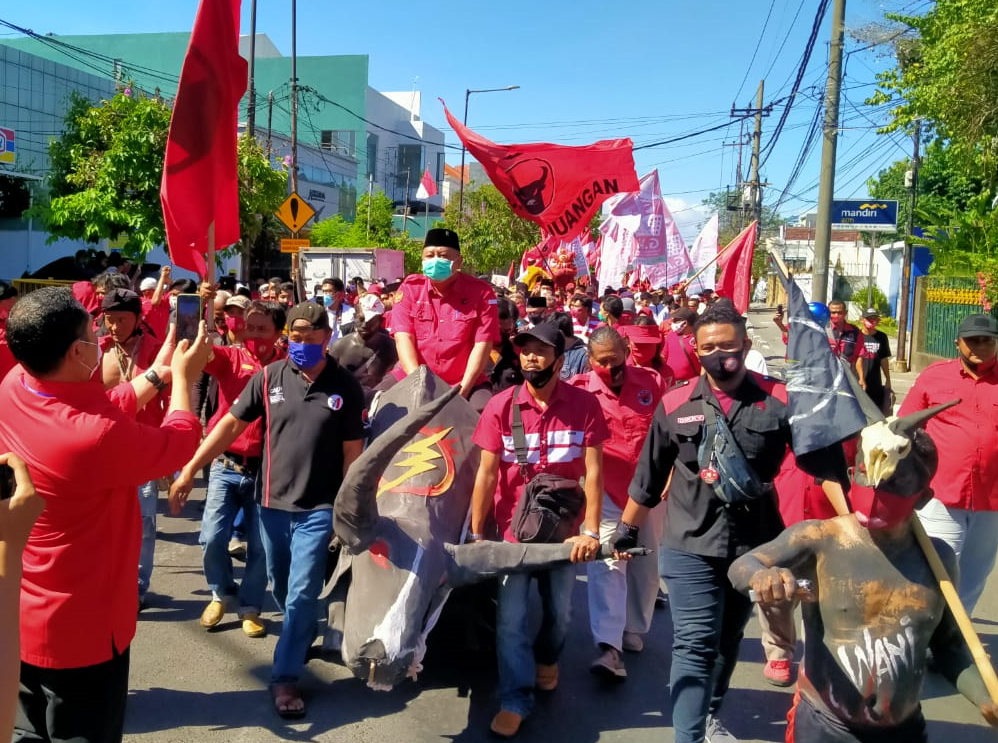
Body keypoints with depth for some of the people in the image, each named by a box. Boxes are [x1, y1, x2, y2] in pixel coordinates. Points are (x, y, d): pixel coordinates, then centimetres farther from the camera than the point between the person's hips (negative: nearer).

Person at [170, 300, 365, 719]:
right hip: (271, 502, 3)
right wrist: (190, 470, -7)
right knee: (281, 588, 18)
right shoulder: (269, 378, -4)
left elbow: (352, 452, -4)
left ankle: (285, 677, 11)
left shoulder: (345, 387, -8)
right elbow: (230, 425, -3)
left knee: (301, 594, -2)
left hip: (317, 508, -3)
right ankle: (305, 636, 44)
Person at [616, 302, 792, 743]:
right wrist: (627, 527, 12)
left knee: (728, 640, 20)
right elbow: (649, 475, 6)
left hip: (755, 544, 2)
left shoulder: (779, 402, -6)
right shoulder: (675, 405, -3)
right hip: (689, 545, -2)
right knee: (694, 644, -6)